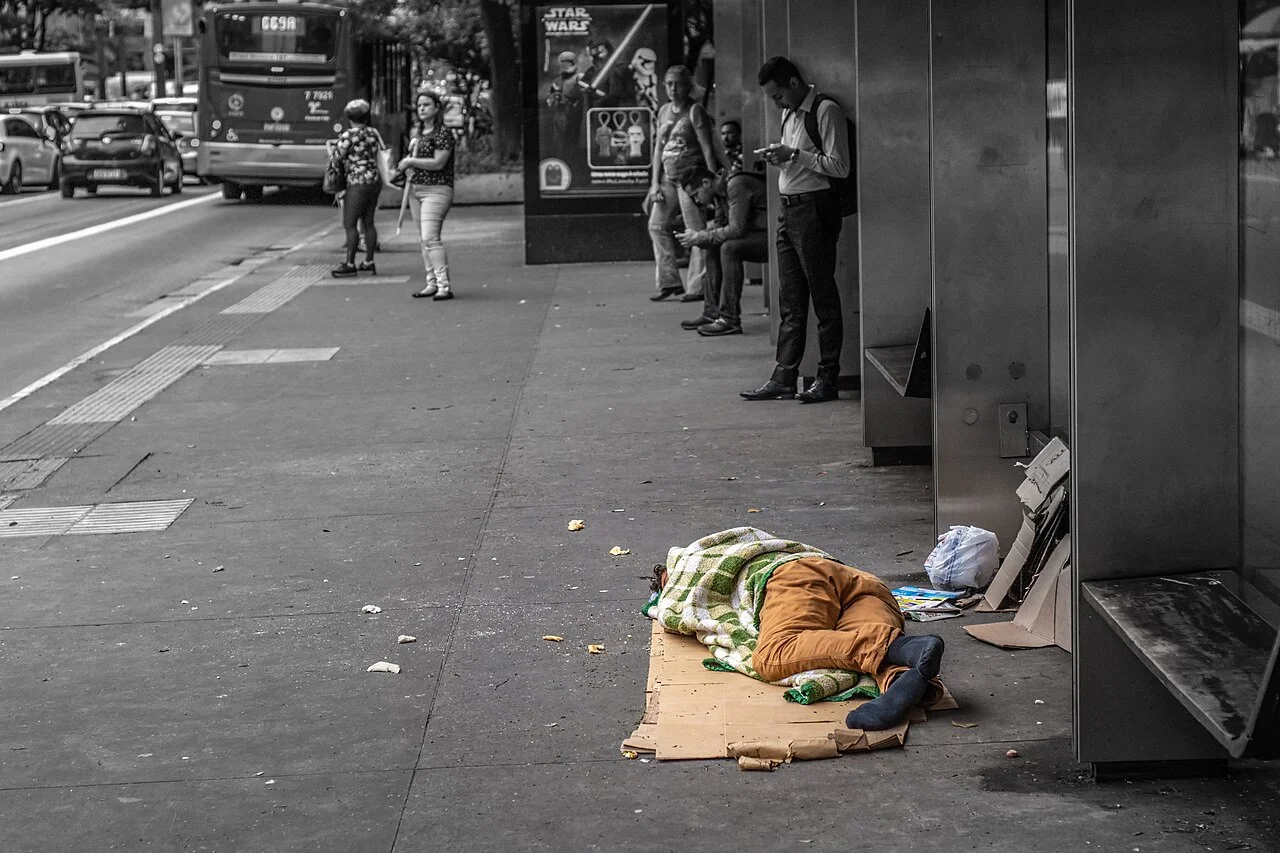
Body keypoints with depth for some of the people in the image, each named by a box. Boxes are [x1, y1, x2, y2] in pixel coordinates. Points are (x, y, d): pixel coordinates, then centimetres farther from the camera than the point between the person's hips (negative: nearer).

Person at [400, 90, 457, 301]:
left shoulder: (443, 133, -10)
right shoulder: (418, 132, 16)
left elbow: (438, 163, -18)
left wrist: (410, 162, -12)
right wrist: (407, 167, 6)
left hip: (436, 190, -9)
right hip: (416, 189, 9)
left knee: (431, 237, -18)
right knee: (425, 239, 10)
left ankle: (444, 285, -19)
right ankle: (432, 283, 16)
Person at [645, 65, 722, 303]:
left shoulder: (694, 111, -6)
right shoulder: (664, 111, 13)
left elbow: (707, 149, -10)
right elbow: (658, 149, 15)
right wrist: (655, 182, 8)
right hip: (668, 177, 8)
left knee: (696, 231, -6)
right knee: (656, 225, 6)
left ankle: (697, 286, -3)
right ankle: (669, 282, 13)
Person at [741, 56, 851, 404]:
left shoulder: (826, 111, -10)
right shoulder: (790, 114, 17)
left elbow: (839, 166, -16)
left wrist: (794, 155, -16)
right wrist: (779, 158, 6)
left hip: (816, 209, -9)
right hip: (789, 210, 9)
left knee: (823, 297, -2)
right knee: (790, 301, 9)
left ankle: (828, 379, 4)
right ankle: (784, 378, 12)